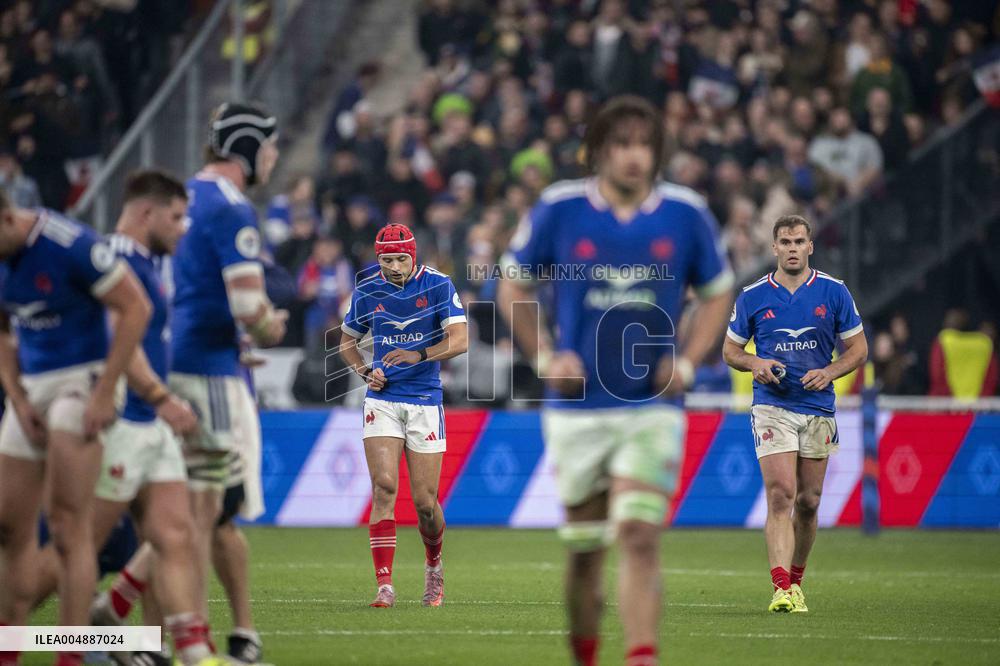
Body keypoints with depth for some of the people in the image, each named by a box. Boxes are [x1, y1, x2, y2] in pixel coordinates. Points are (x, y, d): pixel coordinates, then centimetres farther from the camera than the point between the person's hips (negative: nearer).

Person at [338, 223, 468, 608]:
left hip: (425, 402, -1)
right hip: (382, 400, 1)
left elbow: (460, 341, -12)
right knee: (384, 488, -15)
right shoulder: (366, 293, 4)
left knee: (425, 502, 0)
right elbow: (347, 341, 19)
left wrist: (418, 355, -27)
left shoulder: (438, 286, -4)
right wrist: (365, 370, -1)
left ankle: (434, 568, 30)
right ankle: (385, 586, -16)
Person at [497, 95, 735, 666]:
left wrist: (687, 362, -1)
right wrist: (546, 357, -3)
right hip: (577, 408, 1)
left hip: (651, 406, -1)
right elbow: (513, 287, 10)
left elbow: (718, 294, 13)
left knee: (641, 538, -15)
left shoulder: (687, 213, 0)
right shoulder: (559, 208, -2)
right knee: (585, 549, 7)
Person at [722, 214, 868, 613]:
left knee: (808, 502, 8)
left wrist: (829, 372, -10)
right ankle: (781, 588, -23)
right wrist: (755, 363, -10)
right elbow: (730, 350, 11)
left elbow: (858, 349, 8)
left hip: (818, 409, 2)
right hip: (772, 405, -2)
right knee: (781, 495, -16)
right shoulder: (752, 296, 2)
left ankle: (796, 581, 25)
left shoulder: (834, 293, 3)